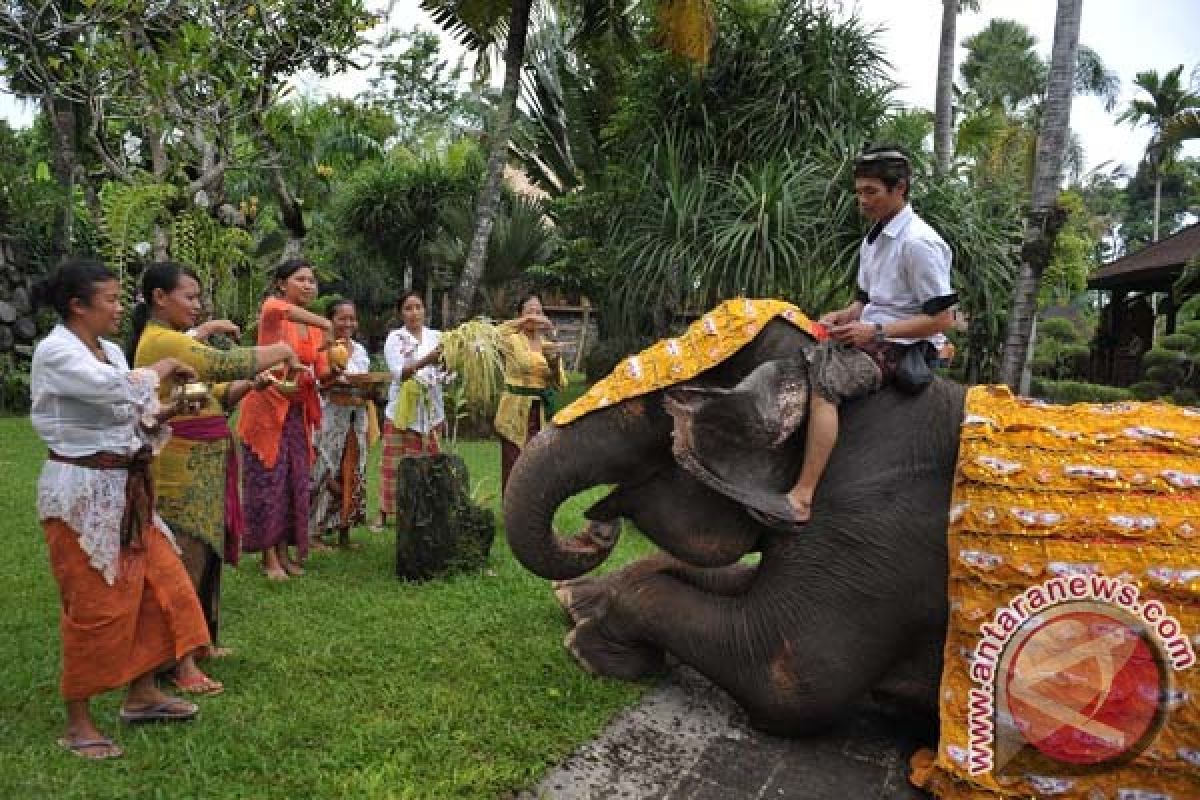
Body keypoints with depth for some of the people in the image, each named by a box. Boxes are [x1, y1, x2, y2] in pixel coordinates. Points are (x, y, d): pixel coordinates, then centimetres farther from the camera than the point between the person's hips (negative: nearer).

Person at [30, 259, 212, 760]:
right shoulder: (54, 352, -14)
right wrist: (160, 369, -12)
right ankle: (77, 724, 17)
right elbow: (117, 389, -29)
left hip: (124, 489, 8)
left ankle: (142, 696, 28)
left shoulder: (111, 352, 11)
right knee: (94, 605, -1)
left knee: (158, 584, 12)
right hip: (81, 491, -8)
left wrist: (166, 412, -2)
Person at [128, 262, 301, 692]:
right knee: (187, 559, -5)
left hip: (199, 463, 10)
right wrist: (280, 350, -12)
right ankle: (181, 661, 4)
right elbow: (227, 364, -25)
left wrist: (253, 383, 1)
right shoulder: (162, 341, -16)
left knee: (202, 554, 15)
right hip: (184, 465, -10)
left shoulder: (173, 339, 17)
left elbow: (214, 394, 16)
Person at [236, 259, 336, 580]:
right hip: (267, 408, -6)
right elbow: (282, 309, -33)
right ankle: (269, 557, 8)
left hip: (298, 412, 6)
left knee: (296, 482, 8)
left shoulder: (315, 328, 10)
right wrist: (326, 324, -41)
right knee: (268, 482, -1)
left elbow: (322, 373, 5)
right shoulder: (271, 308, -7)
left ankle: (284, 551, 20)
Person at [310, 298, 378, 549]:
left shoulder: (360, 350, 15)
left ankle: (345, 533, 15)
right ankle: (315, 532, 3)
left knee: (352, 474, 7)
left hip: (357, 419, 6)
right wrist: (334, 384, -25)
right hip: (330, 418, -6)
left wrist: (369, 390, -3)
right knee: (326, 473, -6)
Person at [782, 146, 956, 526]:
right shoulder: (873, 240, 14)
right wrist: (845, 316, 3)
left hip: (902, 347, -10)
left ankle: (802, 497, -37)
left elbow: (942, 318, -16)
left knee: (823, 380, -31)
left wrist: (874, 331, -20)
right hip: (870, 337, 10)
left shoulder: (918, 242, -14)